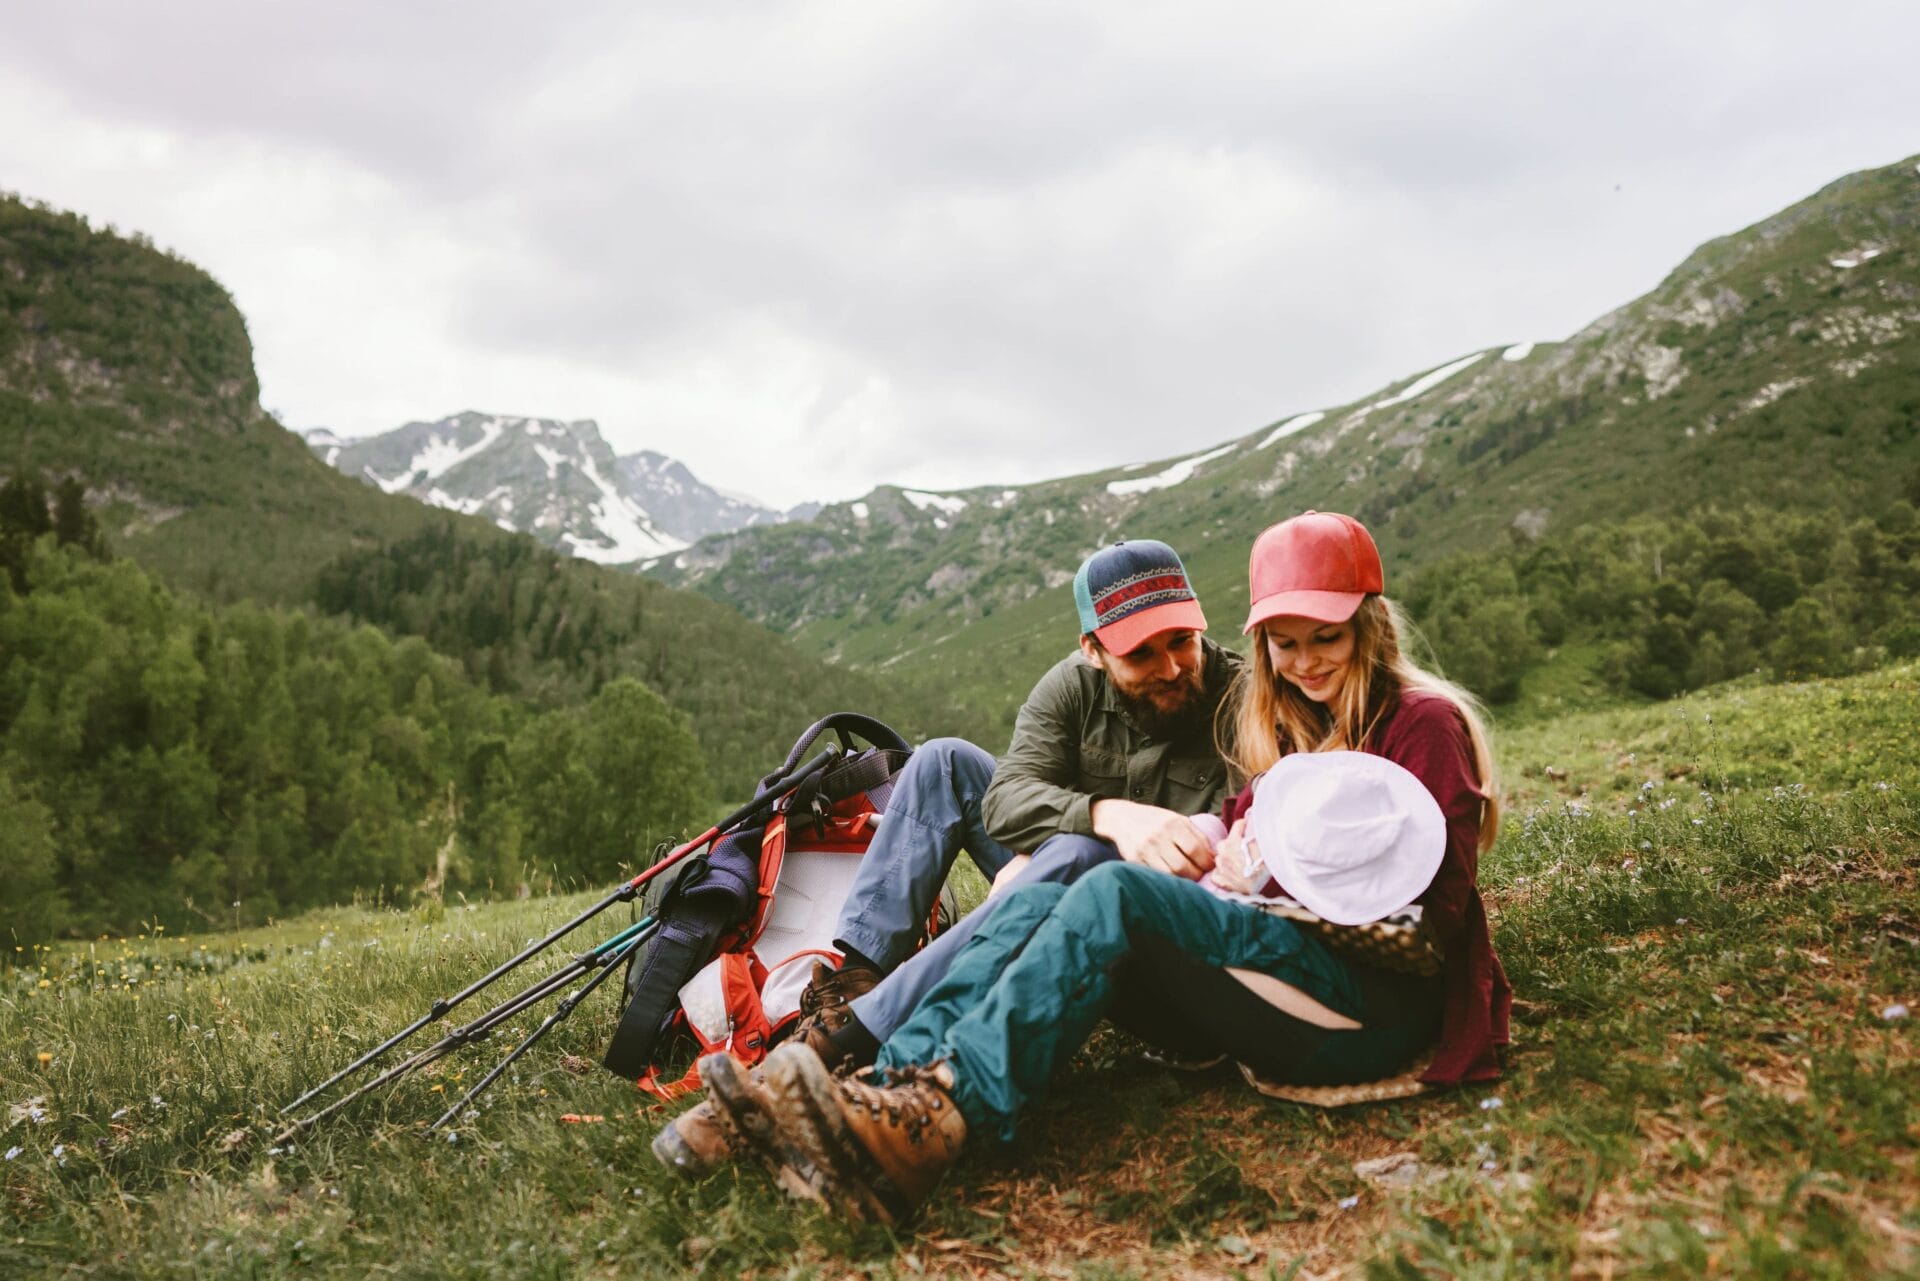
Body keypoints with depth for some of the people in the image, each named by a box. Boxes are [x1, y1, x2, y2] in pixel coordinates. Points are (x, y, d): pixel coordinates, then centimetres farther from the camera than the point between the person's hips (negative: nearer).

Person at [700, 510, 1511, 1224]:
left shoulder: (1422, 723, 1)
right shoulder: (1283, 726, 21)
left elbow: (1441, 912, -5)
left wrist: (1310, 877, -15)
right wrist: (1226, 858, -8)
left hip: (1378, 1004, -6)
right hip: (1279, 975, 6)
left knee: (1118, 893, -31)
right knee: (1041, 903, -19)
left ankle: (945, 1115, -46)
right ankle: (890, 1086, -38)